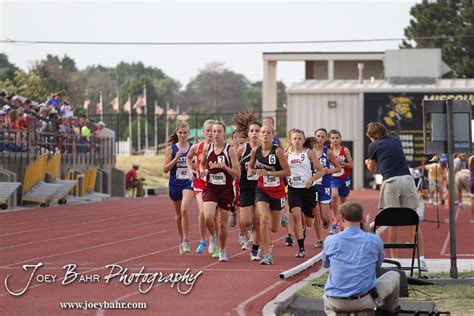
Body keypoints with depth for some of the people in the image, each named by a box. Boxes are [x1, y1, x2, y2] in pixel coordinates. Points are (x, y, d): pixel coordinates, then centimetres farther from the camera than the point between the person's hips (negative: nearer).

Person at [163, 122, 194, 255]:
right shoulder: (171, 149, 1)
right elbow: (165, 169, -3)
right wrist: (176, 158, -15)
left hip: (189, 182, -2)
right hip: (175, 183, 2)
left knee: (184, 209, -23)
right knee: (178, 214, 13)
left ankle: (185, 241, -17)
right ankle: (181, 240, 31)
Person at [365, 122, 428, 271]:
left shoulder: (374, 146, 8)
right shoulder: (396, 141, 18)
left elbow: (372, 169, 22)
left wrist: (367, 162, 44)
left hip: (390, 182, -3)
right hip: (407, 179, 3)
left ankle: (394, 259, 6)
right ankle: (421, 258, -1)